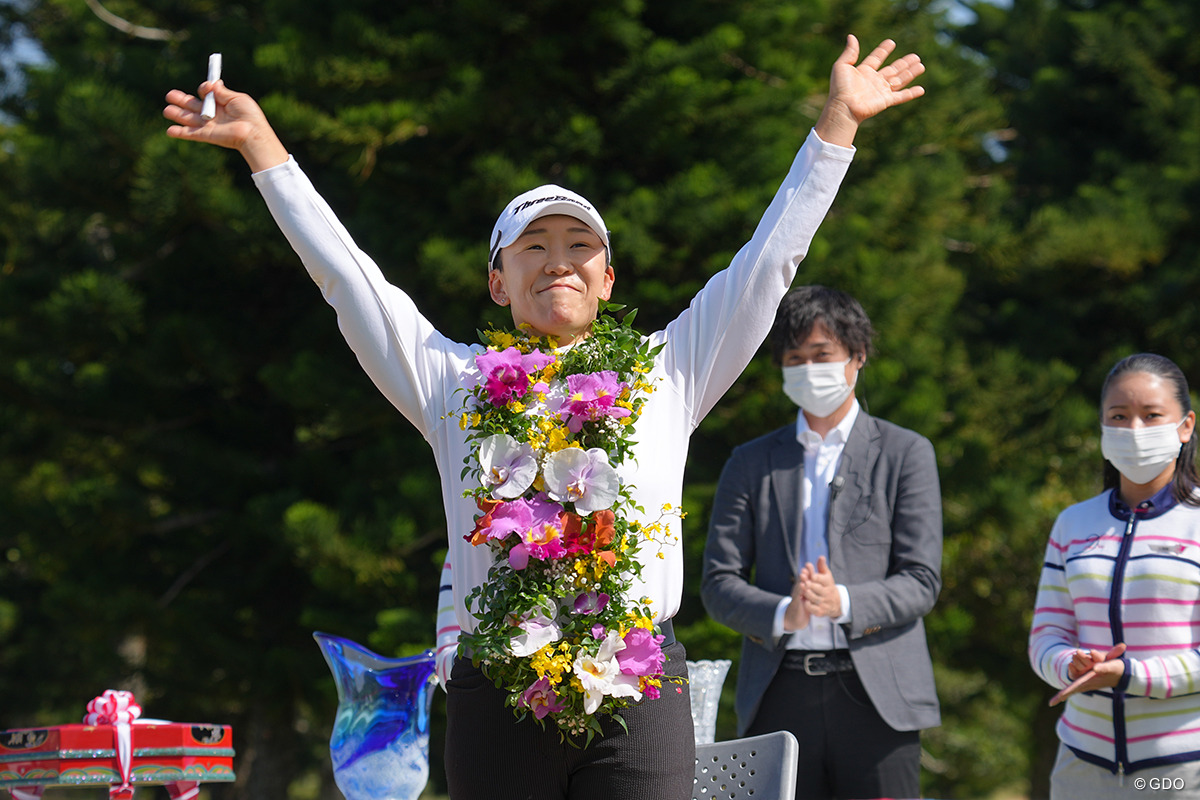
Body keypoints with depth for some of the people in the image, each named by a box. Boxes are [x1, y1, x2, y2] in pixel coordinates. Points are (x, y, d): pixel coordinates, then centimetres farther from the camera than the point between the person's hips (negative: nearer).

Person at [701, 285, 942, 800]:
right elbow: (718, 584, 9)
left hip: (876, 696, -2)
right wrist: (783, 615, -12)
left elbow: (921, 581, 2)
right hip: (781, 697, 2)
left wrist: (844, 602, -16)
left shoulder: (906, 454, 10)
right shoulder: (751, 463, 16)